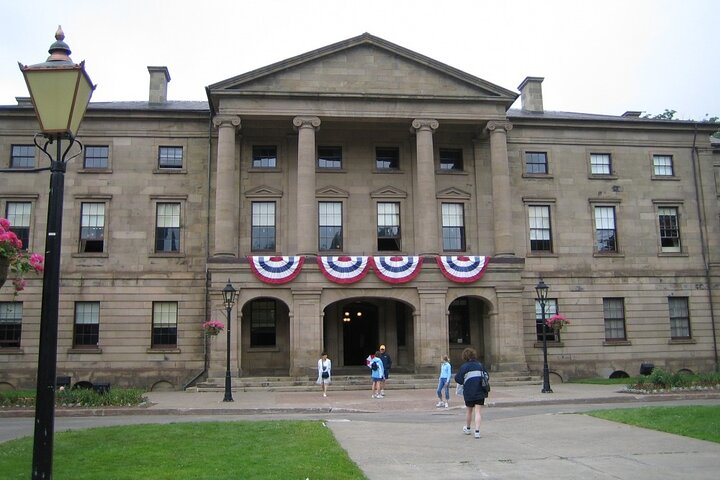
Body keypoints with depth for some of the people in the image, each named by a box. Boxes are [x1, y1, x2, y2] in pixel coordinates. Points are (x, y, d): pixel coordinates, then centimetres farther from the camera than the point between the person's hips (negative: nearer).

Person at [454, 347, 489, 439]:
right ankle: (477, 431, -9)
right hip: (480, 392, 2)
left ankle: (467, 428, 33)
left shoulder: (464, 366, -7)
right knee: (477, 411, 2)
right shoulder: (480, 365, 3)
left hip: (469, 392, -2)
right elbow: (487, 376, 8)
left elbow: (458, 379, -8)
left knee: (469, 410, 17)